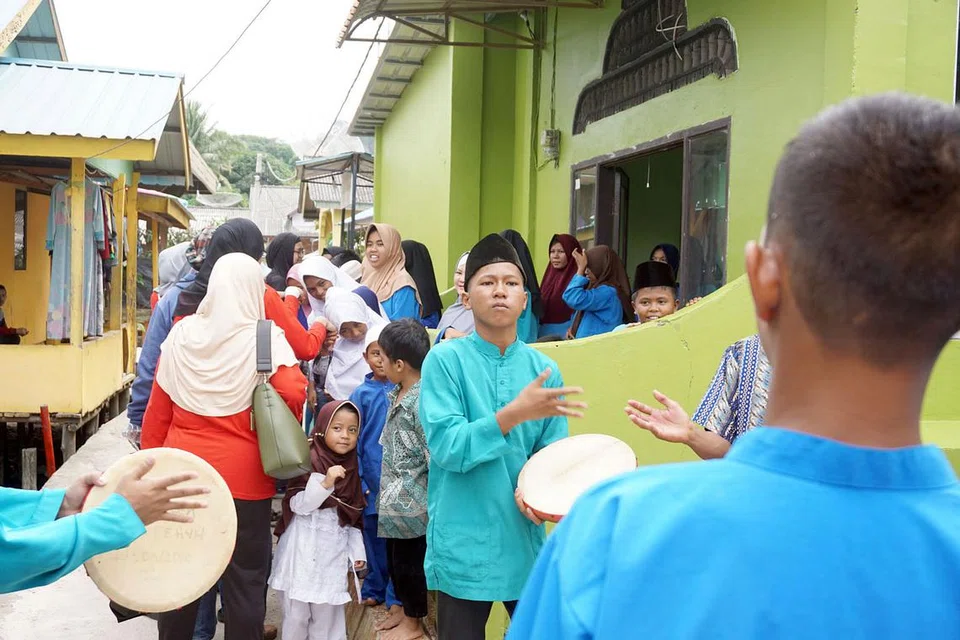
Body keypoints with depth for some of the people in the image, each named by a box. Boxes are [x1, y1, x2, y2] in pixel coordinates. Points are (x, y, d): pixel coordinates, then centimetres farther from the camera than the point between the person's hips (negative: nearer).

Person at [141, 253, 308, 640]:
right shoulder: (264, 338, -11)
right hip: (243, 475, -3)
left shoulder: (181, 334, 0)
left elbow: (158, 410, 4)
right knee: (244, 577, 9)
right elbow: (293, 392, -23)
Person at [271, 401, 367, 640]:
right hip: (303, 552, -4)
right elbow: (298, 505, -16)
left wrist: (356, 551, 10)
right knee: (296, 613, 4)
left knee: (328, 615, 7)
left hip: (333, 554, 4)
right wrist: (325, 483, -27)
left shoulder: (352, 469, 8)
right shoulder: (308, 462, -10)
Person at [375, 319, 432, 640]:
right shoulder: (397, 394, 5)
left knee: (410, 559, 8)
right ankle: (403, 608, 39)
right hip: (394, 495, 8)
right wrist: (387, 489, 16)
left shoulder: (422, 402, -23)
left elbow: (436, 456, -22)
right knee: (394, 556, 20)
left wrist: (434, 497, -16)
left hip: (412, 499, -8)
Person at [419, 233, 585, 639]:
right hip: (463, 547, -3)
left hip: (525, 543, 4)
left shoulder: (544, 370, 3)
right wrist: (516, 413, -26)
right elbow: (446, 447, -16)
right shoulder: (445, 359, -7)